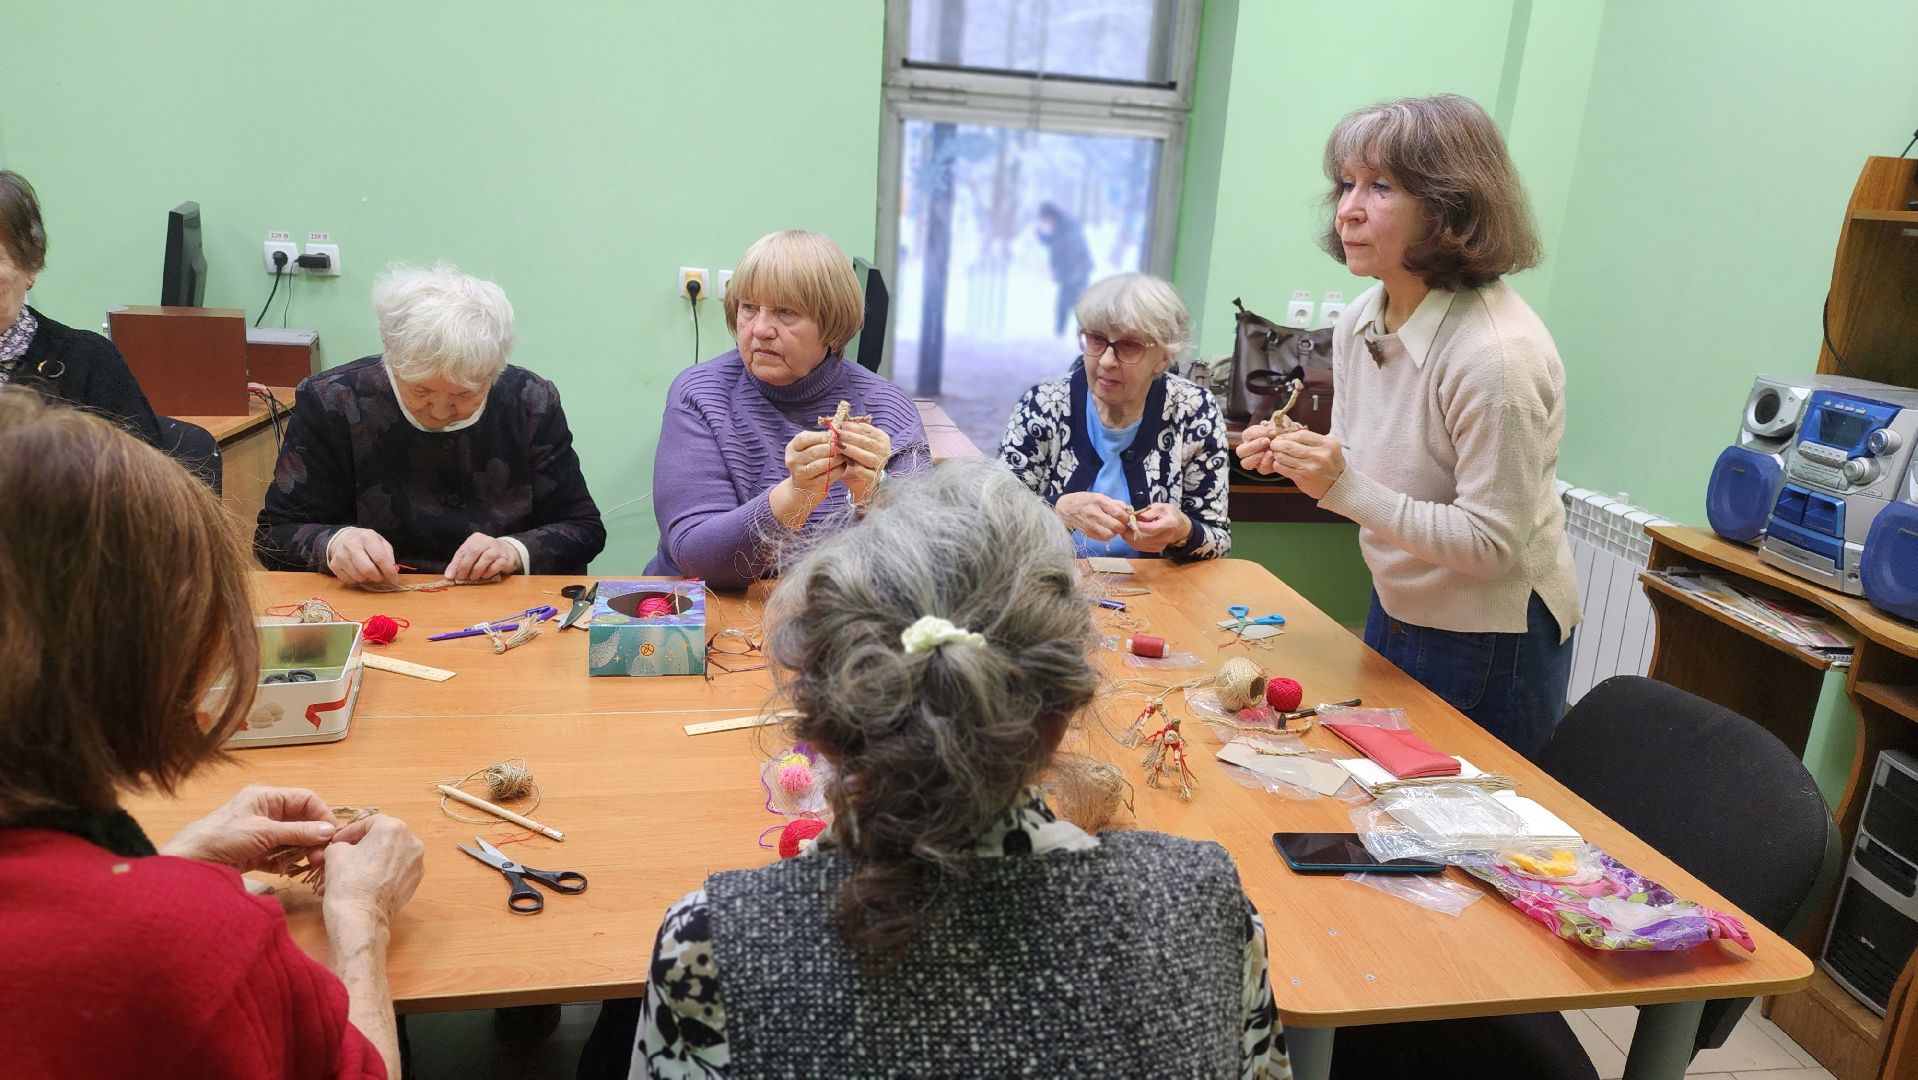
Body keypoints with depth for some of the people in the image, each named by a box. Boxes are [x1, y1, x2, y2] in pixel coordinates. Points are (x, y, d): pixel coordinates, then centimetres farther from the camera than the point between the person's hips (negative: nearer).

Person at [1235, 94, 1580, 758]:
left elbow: (1493, 545, -25)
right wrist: (1295, 458, -11)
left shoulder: (1498, 354, -27)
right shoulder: (1361, 319, -4)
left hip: (1490, 645, -7)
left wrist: (1347, 489, -32)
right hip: (1394, 609, 7)